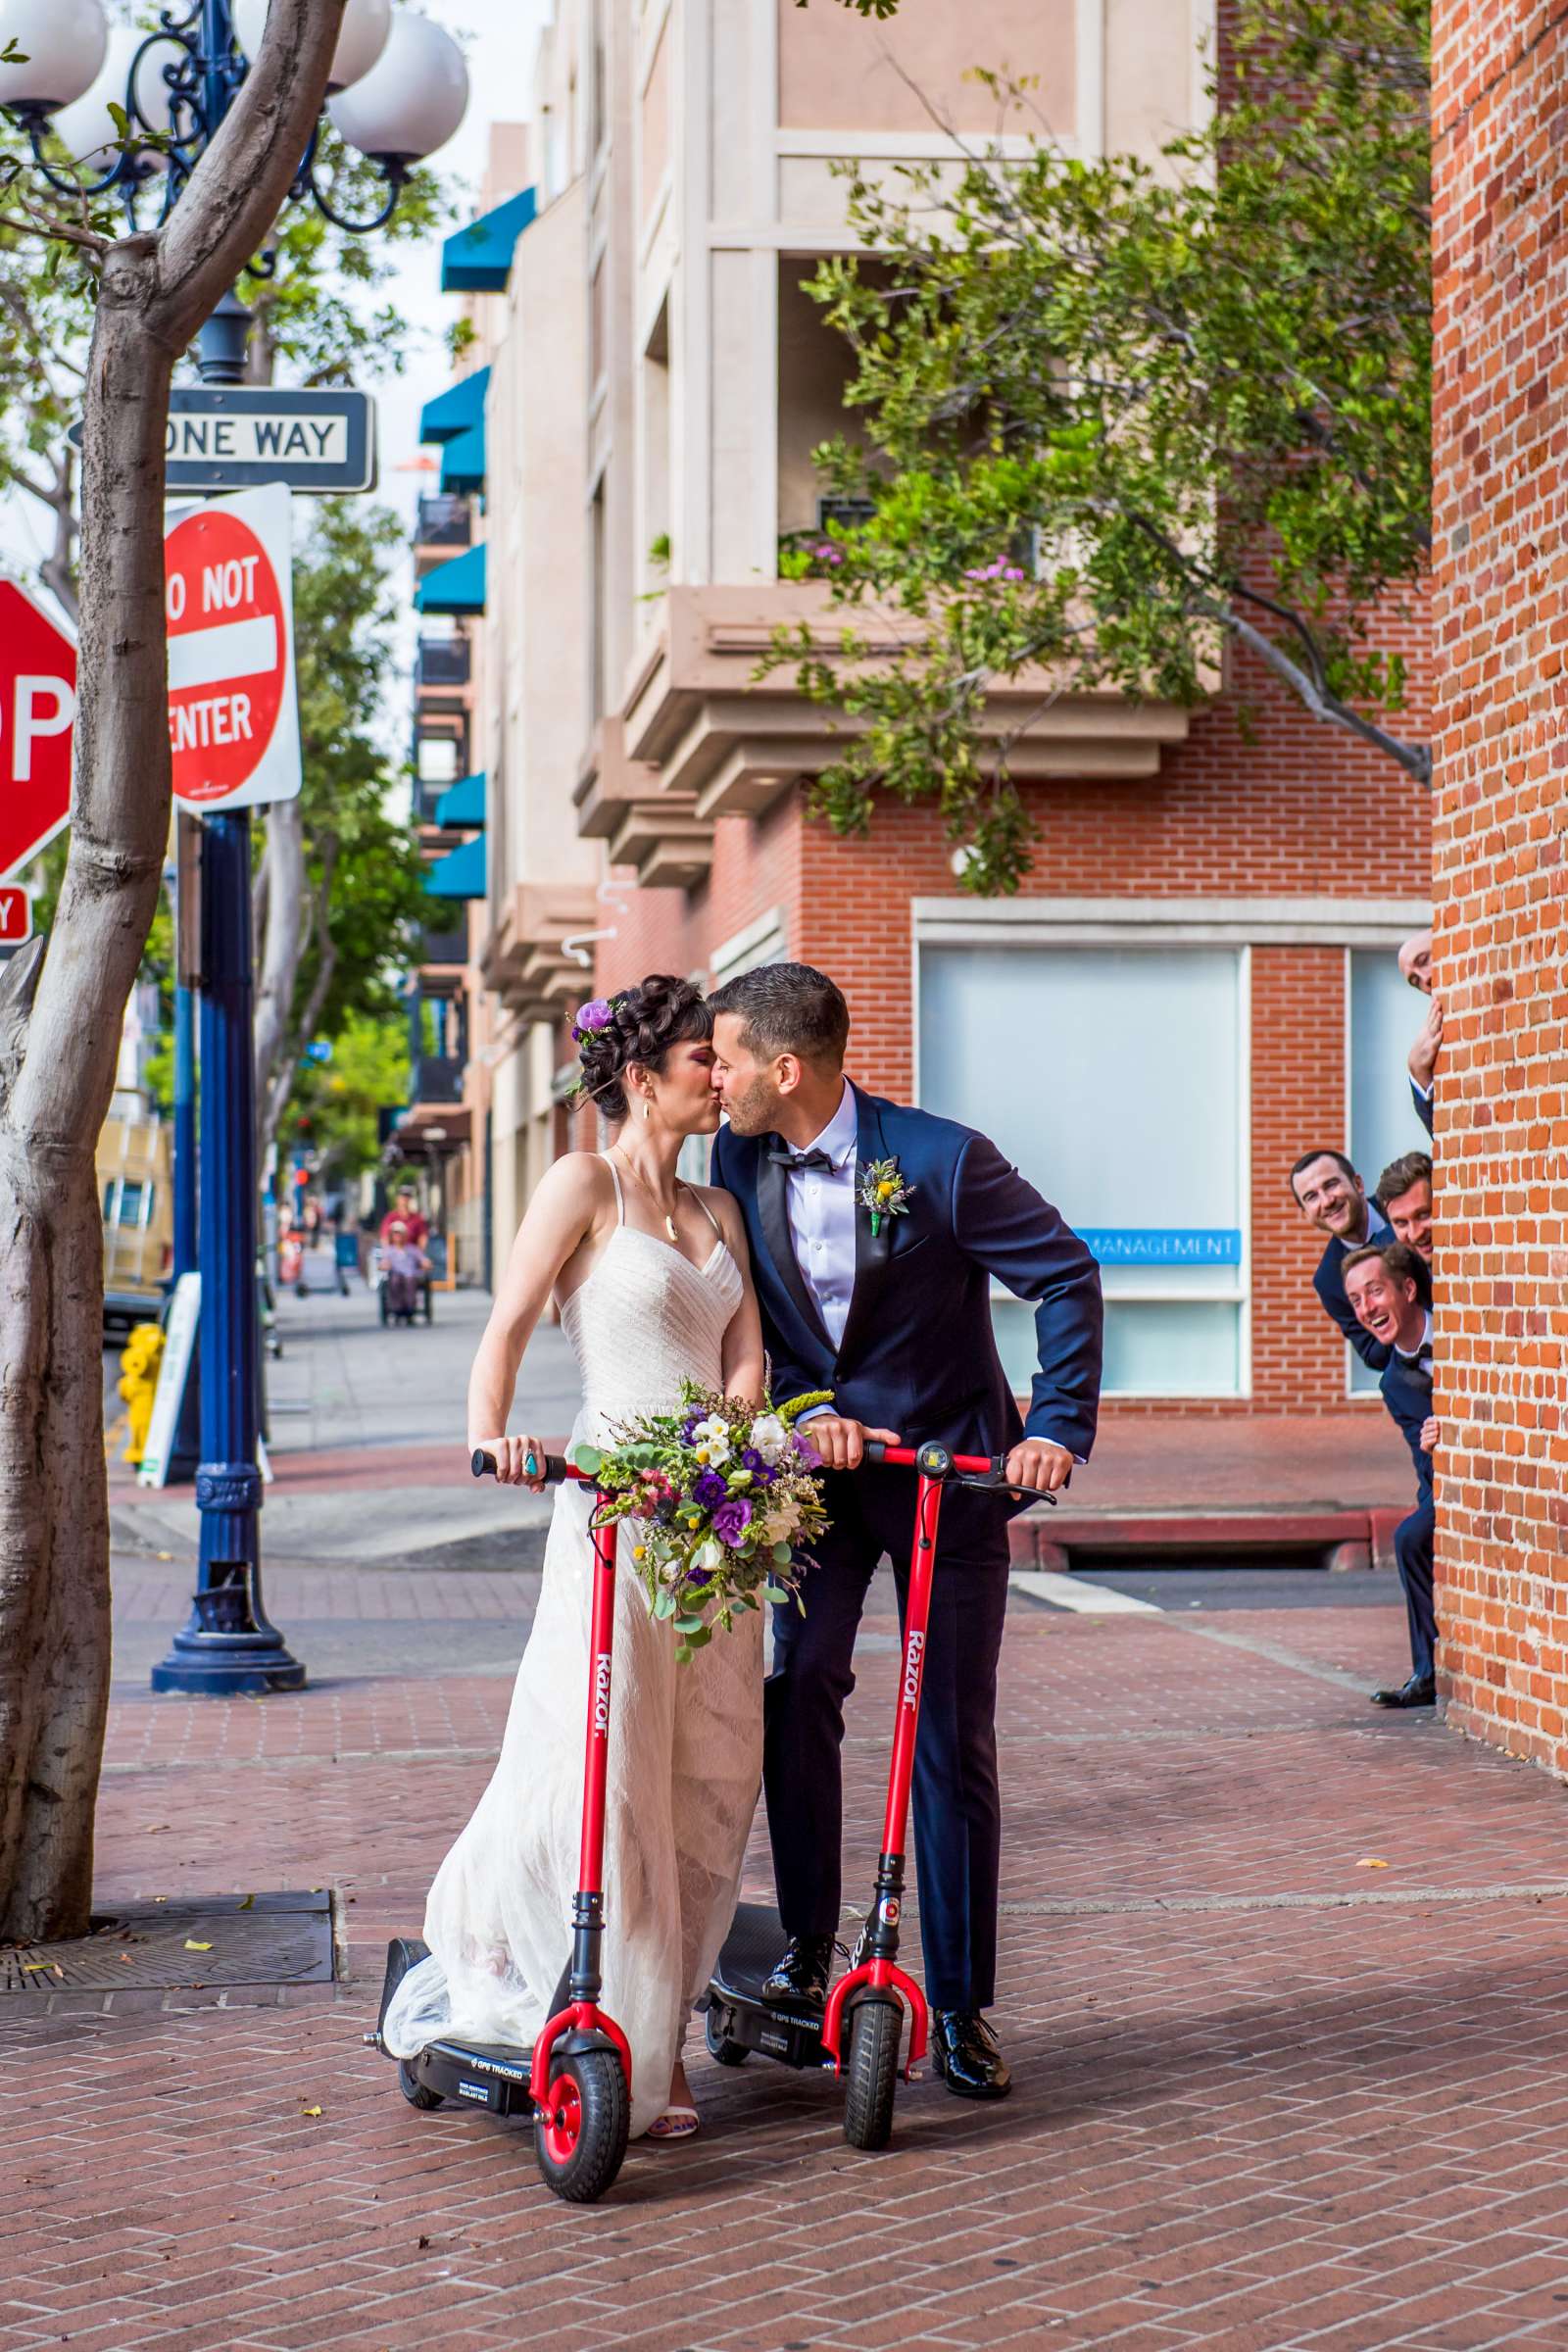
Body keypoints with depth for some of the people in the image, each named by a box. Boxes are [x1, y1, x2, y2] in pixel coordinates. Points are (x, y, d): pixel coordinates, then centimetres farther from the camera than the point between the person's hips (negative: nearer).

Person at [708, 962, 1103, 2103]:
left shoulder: (940, 1159, -16)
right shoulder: (736, 1166, -3)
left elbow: (1068, 1278, -10)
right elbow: (750, 1327, 4)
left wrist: (1058, 1427, -17)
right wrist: (806, 1415, -13)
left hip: (951, 1469, -3)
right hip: (816, 1459, 3)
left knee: (953, 1740, 0)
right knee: (795, 1691, -11)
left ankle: (961, 2006, 8)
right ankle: (805, 1952, 6)